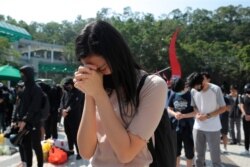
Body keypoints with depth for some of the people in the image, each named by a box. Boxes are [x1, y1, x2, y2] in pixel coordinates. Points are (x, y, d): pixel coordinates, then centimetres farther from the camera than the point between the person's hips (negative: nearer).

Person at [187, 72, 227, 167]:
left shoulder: (215, 89, -12)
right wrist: (197, 113, -12)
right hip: (198, 128, 4)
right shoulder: (193, 91, -1)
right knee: (199, 156, 14)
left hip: (213, 128, -3)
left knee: (215, 156, 7)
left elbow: (223, 108, -8)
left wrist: (207, 116, -18)